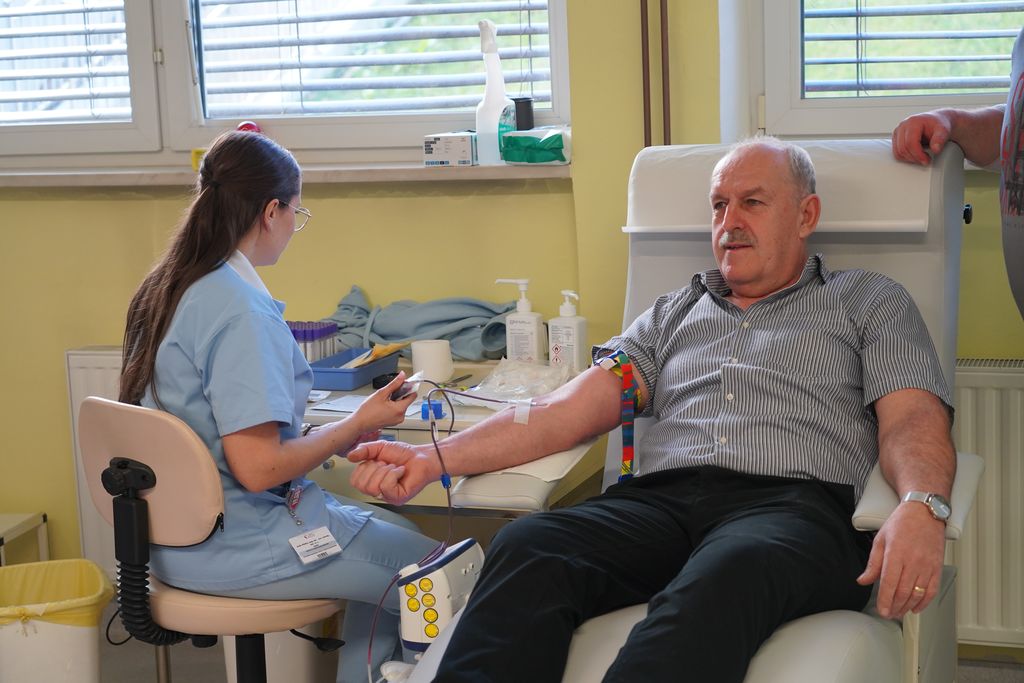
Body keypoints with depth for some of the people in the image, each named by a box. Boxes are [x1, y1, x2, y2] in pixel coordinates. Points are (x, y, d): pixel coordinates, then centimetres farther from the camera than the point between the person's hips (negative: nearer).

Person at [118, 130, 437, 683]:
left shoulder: (165, 289, 5)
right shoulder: (240, 311, -24)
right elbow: (258, 467, -26)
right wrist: (358, 425, -12)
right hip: (233, 546, -10)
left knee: (395, 536, 21)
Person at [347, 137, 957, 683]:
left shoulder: (869, 301, 22)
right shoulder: (676, 312, 30)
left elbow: (913, 420, 5)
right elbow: (574, 408, 18)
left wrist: (921, 509, -21)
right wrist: (434, 458, 4)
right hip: (661, 501, 4)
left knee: (723, 578, -42)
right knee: (526, 548, -31)